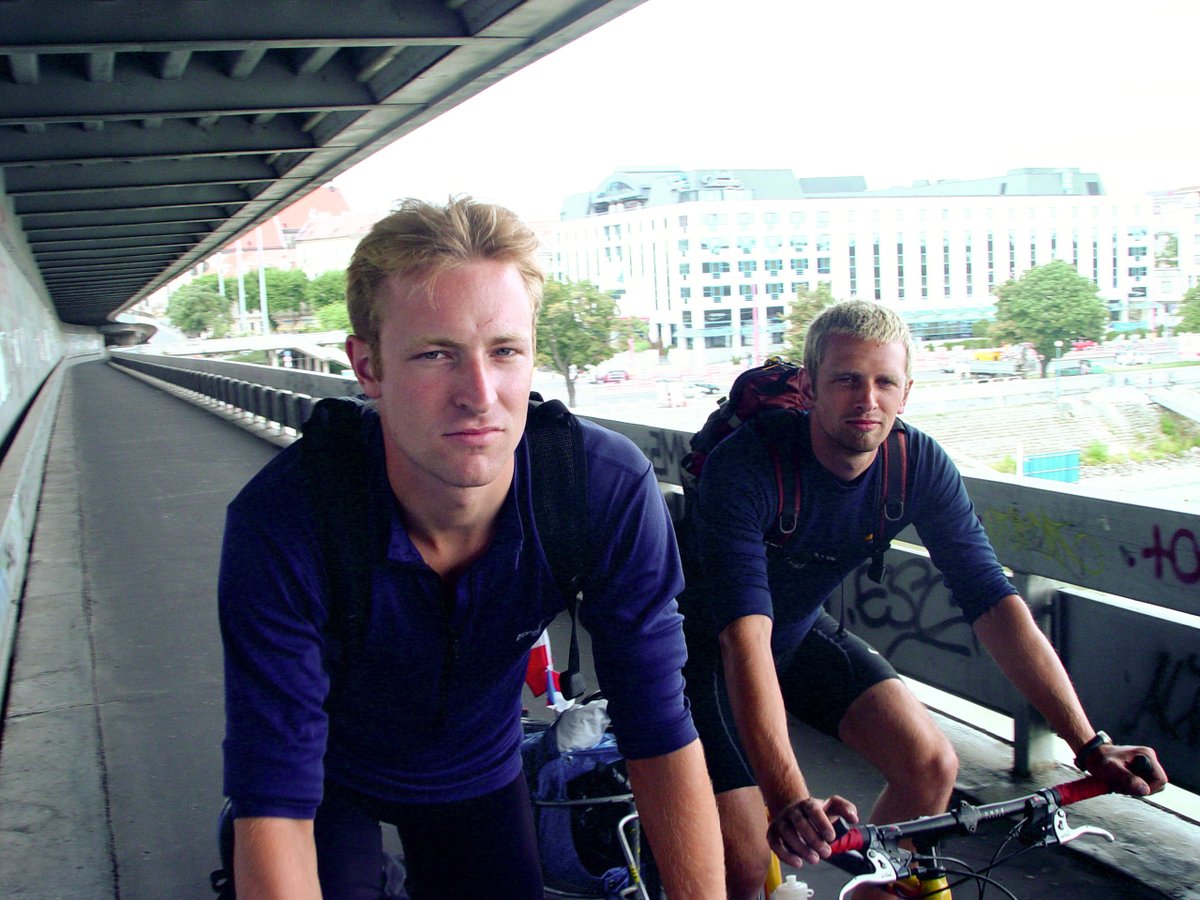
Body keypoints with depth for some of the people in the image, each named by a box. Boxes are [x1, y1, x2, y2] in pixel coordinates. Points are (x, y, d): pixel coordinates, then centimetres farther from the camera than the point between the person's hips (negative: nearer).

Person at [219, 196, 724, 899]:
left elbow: (661, 734, -22)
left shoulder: (614, 492, -28)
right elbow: (275, 802, -34)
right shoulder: (280, 525, -34)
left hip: (480, 773, 2)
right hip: (332, 779, -2)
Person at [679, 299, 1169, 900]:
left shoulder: (920, 465, -16)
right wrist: (789, 801, -51)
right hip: (711, 645, -5)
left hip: (802, 632, 5)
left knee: (931, 766, -11)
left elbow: (995, 603, -16)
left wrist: (1090, 746, -23)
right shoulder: (743, 467, -32)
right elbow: (746, 637, -41)